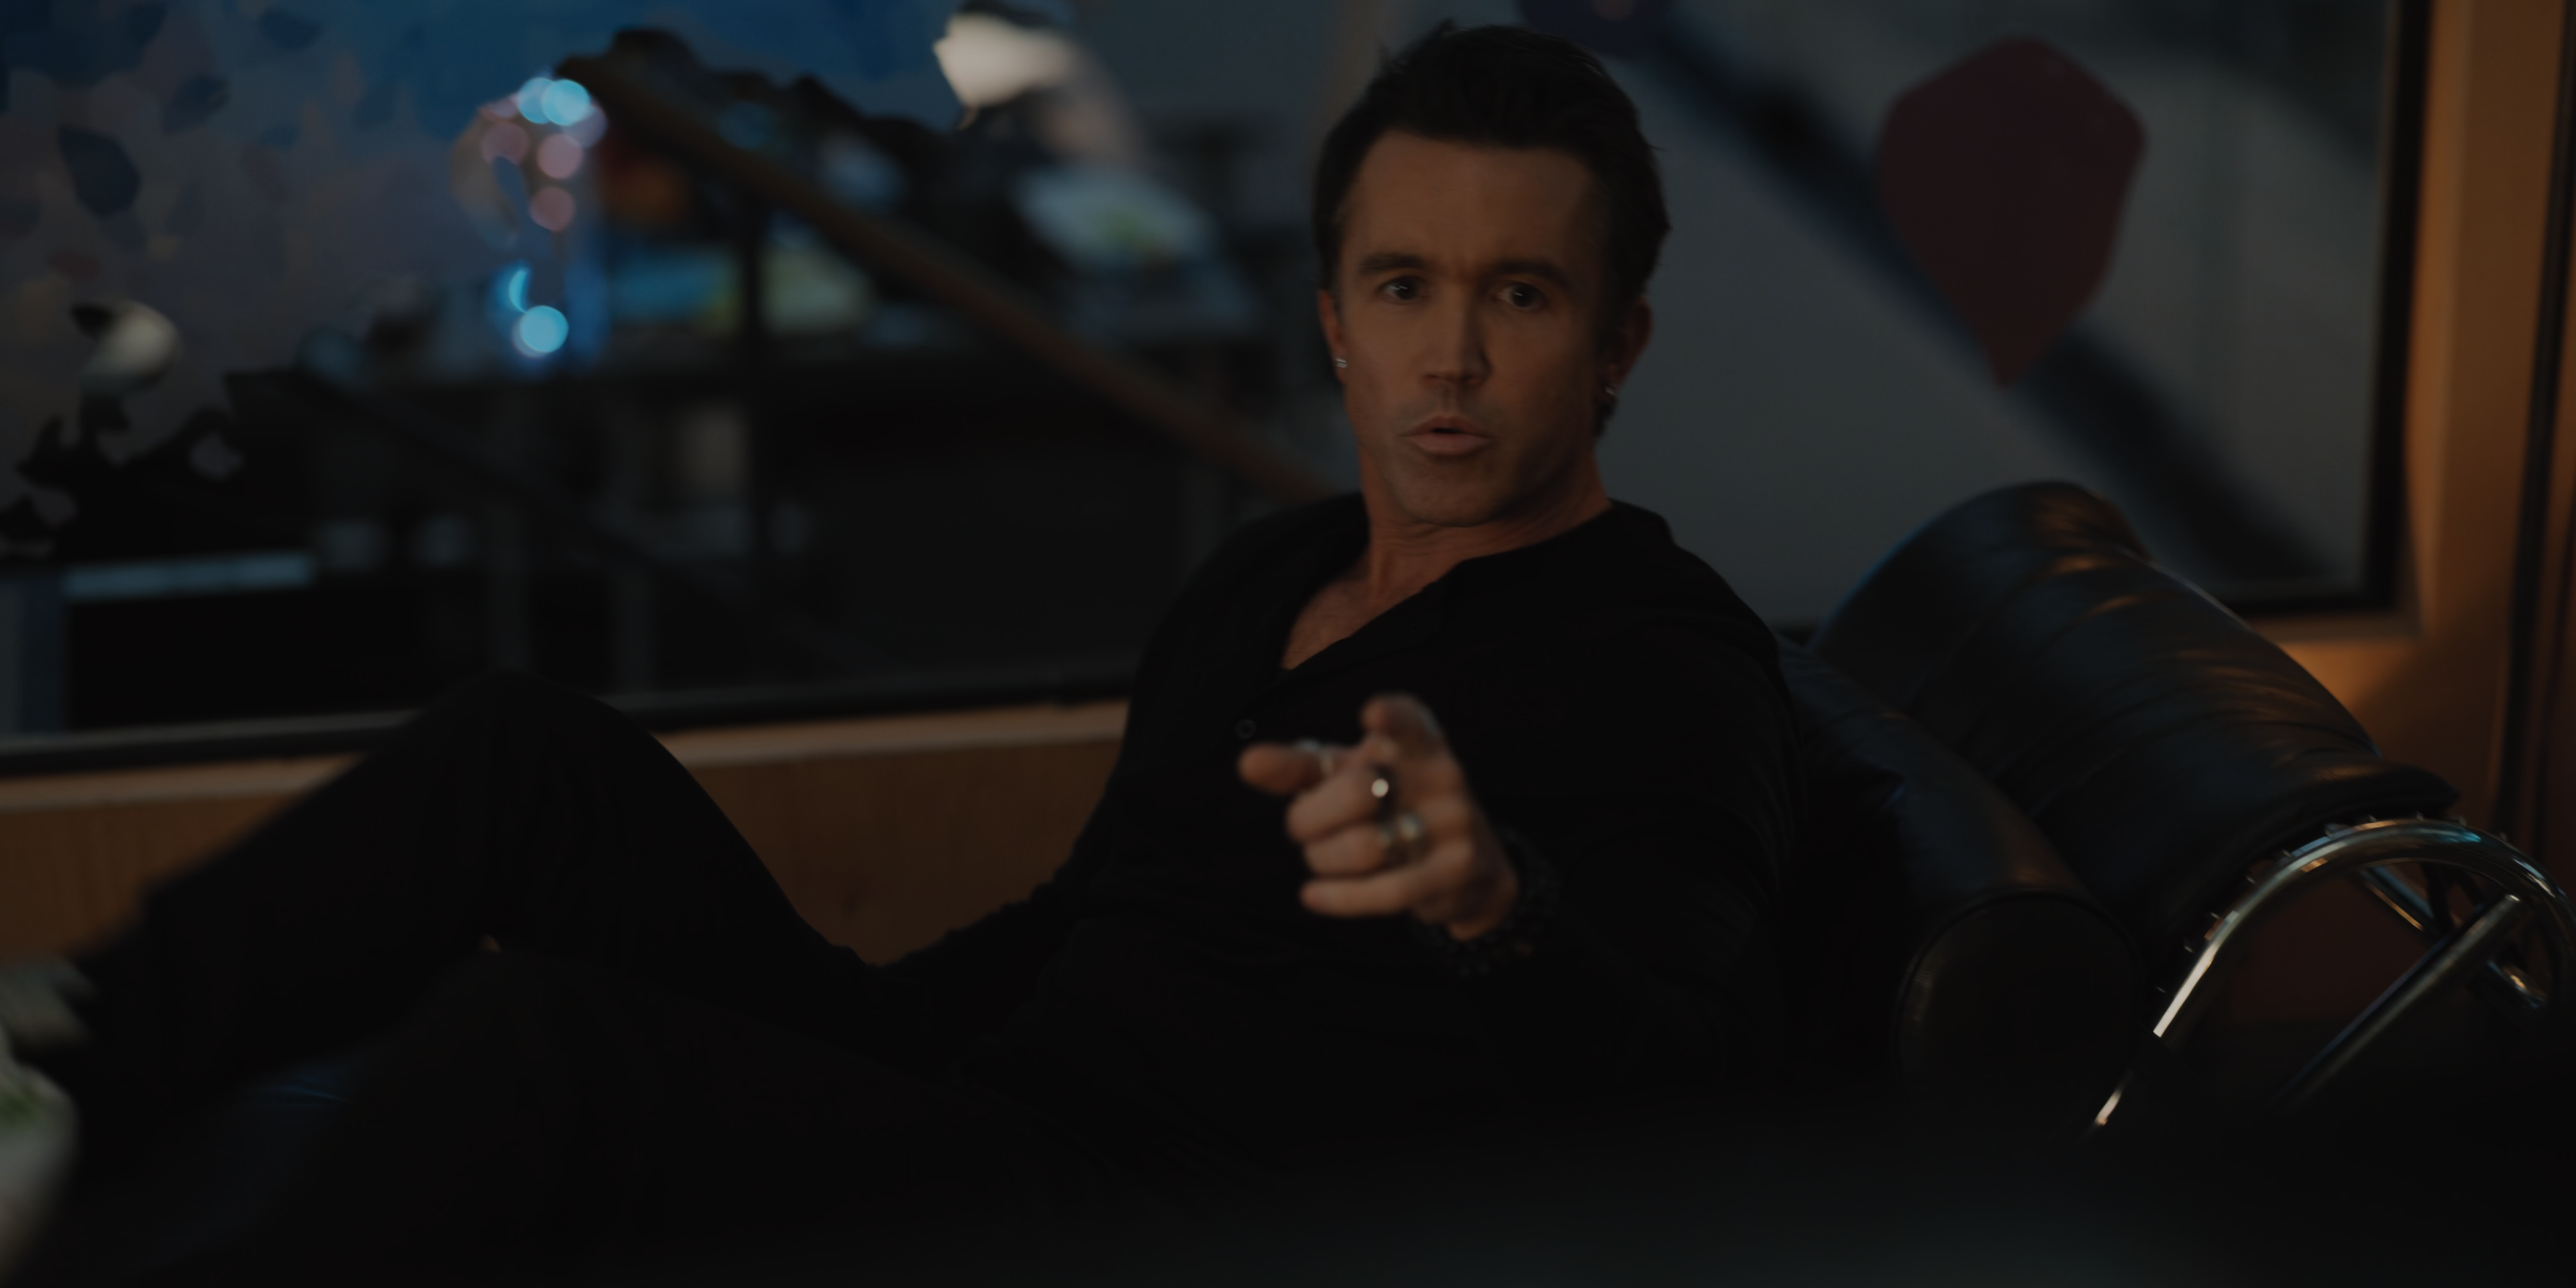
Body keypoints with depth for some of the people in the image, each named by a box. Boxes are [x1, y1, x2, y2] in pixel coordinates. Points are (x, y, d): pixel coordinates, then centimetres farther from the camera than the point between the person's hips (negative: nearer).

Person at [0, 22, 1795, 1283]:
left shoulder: (1662, 664, -9)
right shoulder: (1268, 578, 17)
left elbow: (1696, 1053, -29)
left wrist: (1496, 902, -50)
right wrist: (840, 1032, 23)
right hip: (964, 1114, 9)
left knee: (534, 1043, -28)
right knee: (531, 752, -2)